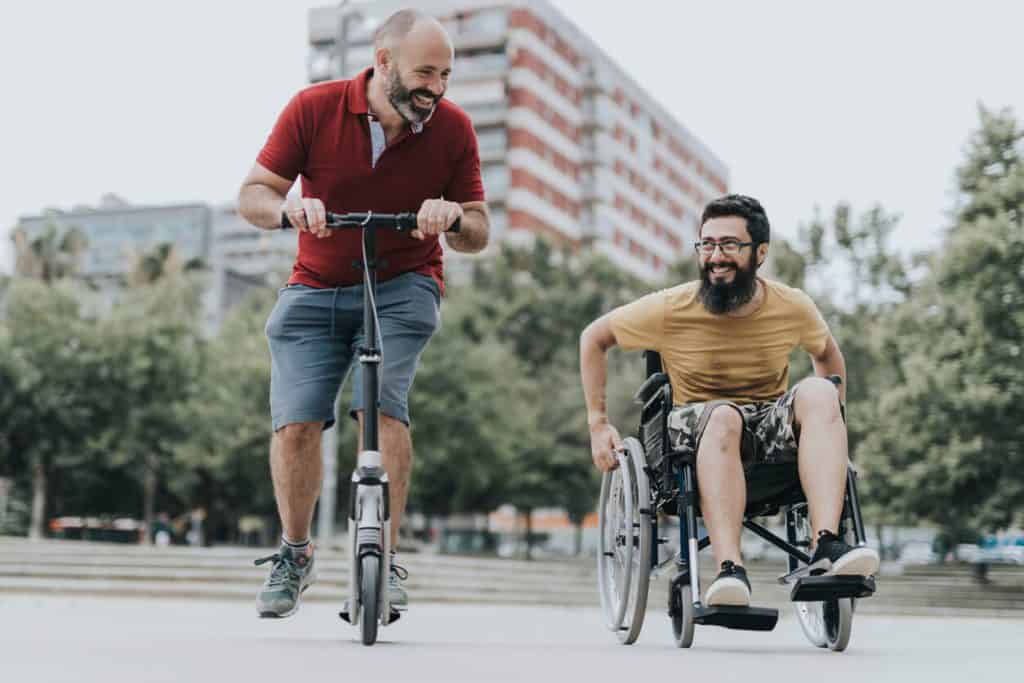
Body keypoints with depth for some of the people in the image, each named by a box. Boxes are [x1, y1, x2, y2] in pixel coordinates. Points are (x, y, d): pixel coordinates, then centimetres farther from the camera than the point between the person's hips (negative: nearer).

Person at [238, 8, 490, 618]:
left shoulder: (453, 127, -8)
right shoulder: (314, 108, -10)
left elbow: (479, 234, -2)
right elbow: (252, 195, -6)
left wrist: (454, 216, -26)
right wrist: (288, 206, -30)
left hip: (403, 287, -1)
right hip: (315, 292, 1)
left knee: (381, 405, -24)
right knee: (296, 423, -10)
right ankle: (295, 555, 14)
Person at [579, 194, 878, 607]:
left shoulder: (793, 307, -1)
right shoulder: (671, 309, -7)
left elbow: (828, 355, 20)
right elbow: (593, 338, 5)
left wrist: (826, 426, 10)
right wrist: (598, 424, 0)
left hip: (773, 443, 2)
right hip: (697, 442, -2)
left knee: (817, 392, -28)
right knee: (724, 415, -37)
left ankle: (826, 547, -40)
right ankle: (729, 569, -47)